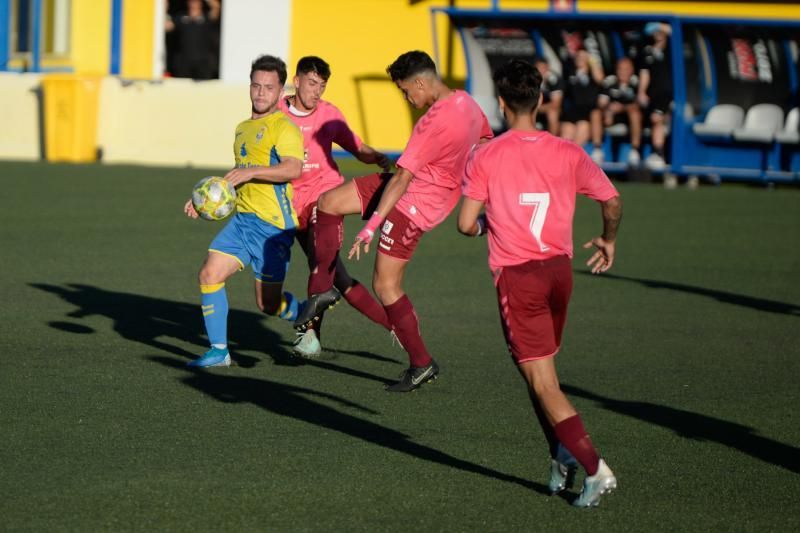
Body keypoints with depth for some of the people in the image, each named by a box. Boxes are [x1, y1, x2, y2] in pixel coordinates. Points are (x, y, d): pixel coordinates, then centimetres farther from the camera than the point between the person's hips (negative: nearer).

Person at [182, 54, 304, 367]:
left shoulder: (284, 128, -8)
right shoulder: (242, 129, 19)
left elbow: (293, 168, -27)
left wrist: (252, 172, -37)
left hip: (273, 224, -7)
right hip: (242, 220, 7)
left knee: (268, 303, -1)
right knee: (210, 274, -9)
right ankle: (219, 351, 1)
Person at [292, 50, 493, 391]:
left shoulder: (435, 123, -31)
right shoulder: (467, 104, -2)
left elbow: (402, 179, -30)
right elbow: (487, 143, 16)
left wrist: (370, 227, -27)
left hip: (415, 205, -10)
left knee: (385, 285, -2)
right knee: (328, 204, 7)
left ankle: (421, 364, 11)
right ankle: (323, 289, 15)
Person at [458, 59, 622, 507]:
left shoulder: (486, 158, -7)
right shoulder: (567, 153, 1)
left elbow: (466, 224, -9)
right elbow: (612, 201, 1)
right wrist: (609, 241, 22)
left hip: (517, 276, -4)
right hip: (560, 269, 4)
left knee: (541, 381, -2)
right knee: (544, 372, 23)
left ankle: (595, 467, -12)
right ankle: (563, 455, 13)